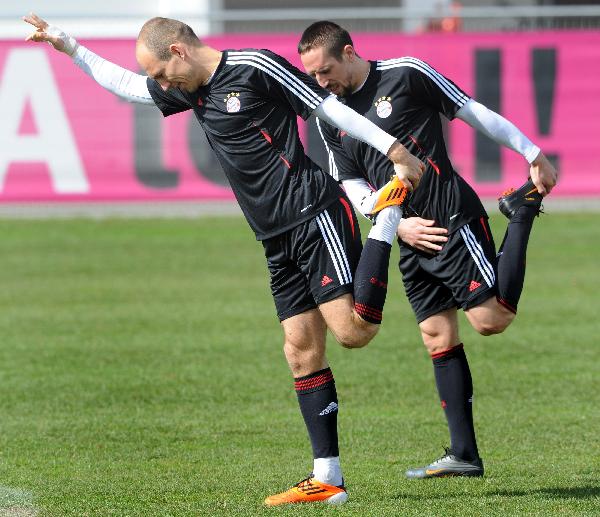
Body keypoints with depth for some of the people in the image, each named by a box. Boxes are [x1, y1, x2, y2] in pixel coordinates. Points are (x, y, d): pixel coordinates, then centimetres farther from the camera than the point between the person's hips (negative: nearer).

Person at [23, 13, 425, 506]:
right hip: (279, 241, 8)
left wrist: (395, 150, -12)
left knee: (352, 330, -20)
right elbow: (124, 82, 33)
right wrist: (66, 45, 32)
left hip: (315, 217, -8)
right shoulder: (191, 90, 17)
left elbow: (333, 110, -9)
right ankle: (327, 481, 1)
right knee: (302, 351, 2)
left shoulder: (255, 68, -9)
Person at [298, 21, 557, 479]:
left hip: (452, 218, -6)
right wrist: (399, 225, -6)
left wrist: (534, 156, 0)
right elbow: (356, 189, 12)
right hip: (412, 237, 6)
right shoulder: (330, 119, 10)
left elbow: (474, 113, -2)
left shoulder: (407, 75, -7)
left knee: (492, 319, -14)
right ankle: (464, 455, 6)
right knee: (439, 339, 3)